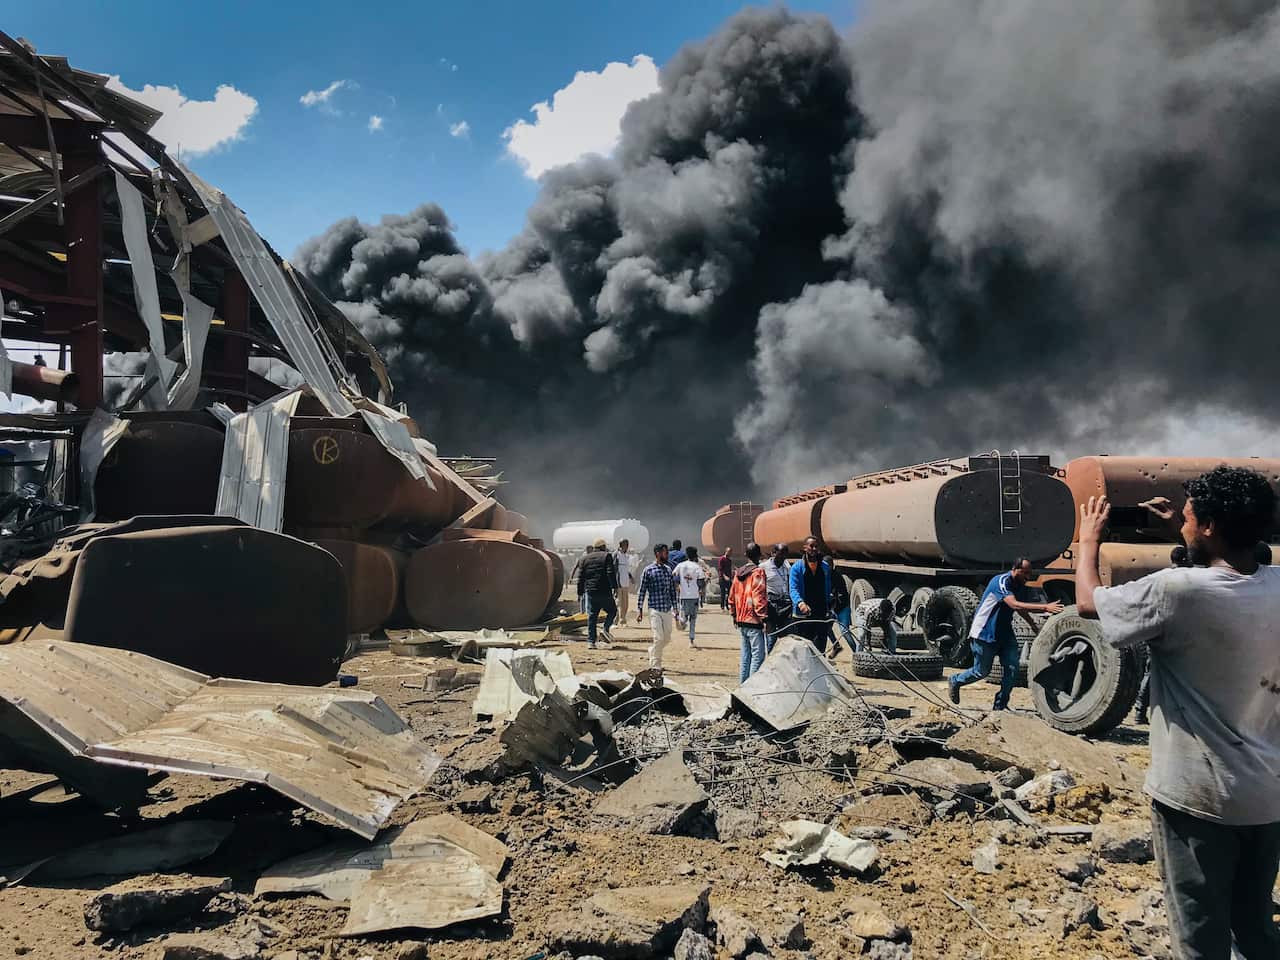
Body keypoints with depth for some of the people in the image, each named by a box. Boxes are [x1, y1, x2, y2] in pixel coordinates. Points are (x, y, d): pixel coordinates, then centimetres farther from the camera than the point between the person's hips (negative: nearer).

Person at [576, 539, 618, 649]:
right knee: (612, 611, 16)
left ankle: (591, 642, 2)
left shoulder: (584, 558, 12)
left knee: (591, 617, 6)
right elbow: (611, 573, -11)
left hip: (590, 591, 4)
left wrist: (580, 593, 13)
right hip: (604, 592, -3)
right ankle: (605, 629, -4)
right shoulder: (607, 556, 1)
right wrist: (615, 586, -7)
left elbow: (580, 578, 10)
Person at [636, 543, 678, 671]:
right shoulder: (648, 570, -5)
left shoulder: (668, 570, 11)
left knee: (667, 638, 9)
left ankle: (653, 651, 35)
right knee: (659, 638, -10)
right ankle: (656, 666, 2)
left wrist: (675, 609, 13)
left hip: (667, 610, 6)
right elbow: (642, 591, -3)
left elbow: (672, 590, 15)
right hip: (655, 609, -6)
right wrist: (639, 610, -6)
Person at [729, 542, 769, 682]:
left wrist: (734, 615, 25)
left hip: (741, 620, 8)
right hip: (754, 620, -8)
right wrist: (764, 617, -15)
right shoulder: (758, 572, -11)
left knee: (745, 655, 15)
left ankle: (742, 684, 19)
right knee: (758, 655, -5)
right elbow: (759, 596, -17)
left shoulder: (737, 572, 12)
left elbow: (732, 596, 17)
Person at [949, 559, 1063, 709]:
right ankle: (956, 681, 32)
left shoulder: (1021, 587, 3)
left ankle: (1000, 706, 7)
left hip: (1005, 633, 7)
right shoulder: (1001, 582, -23)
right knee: (981, 671, 4)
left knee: (1012, 668, -5)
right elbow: (1014, 605, -38)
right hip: (984, 633, -7)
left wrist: (1034, 624, 10)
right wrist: (1045, 608, -43)